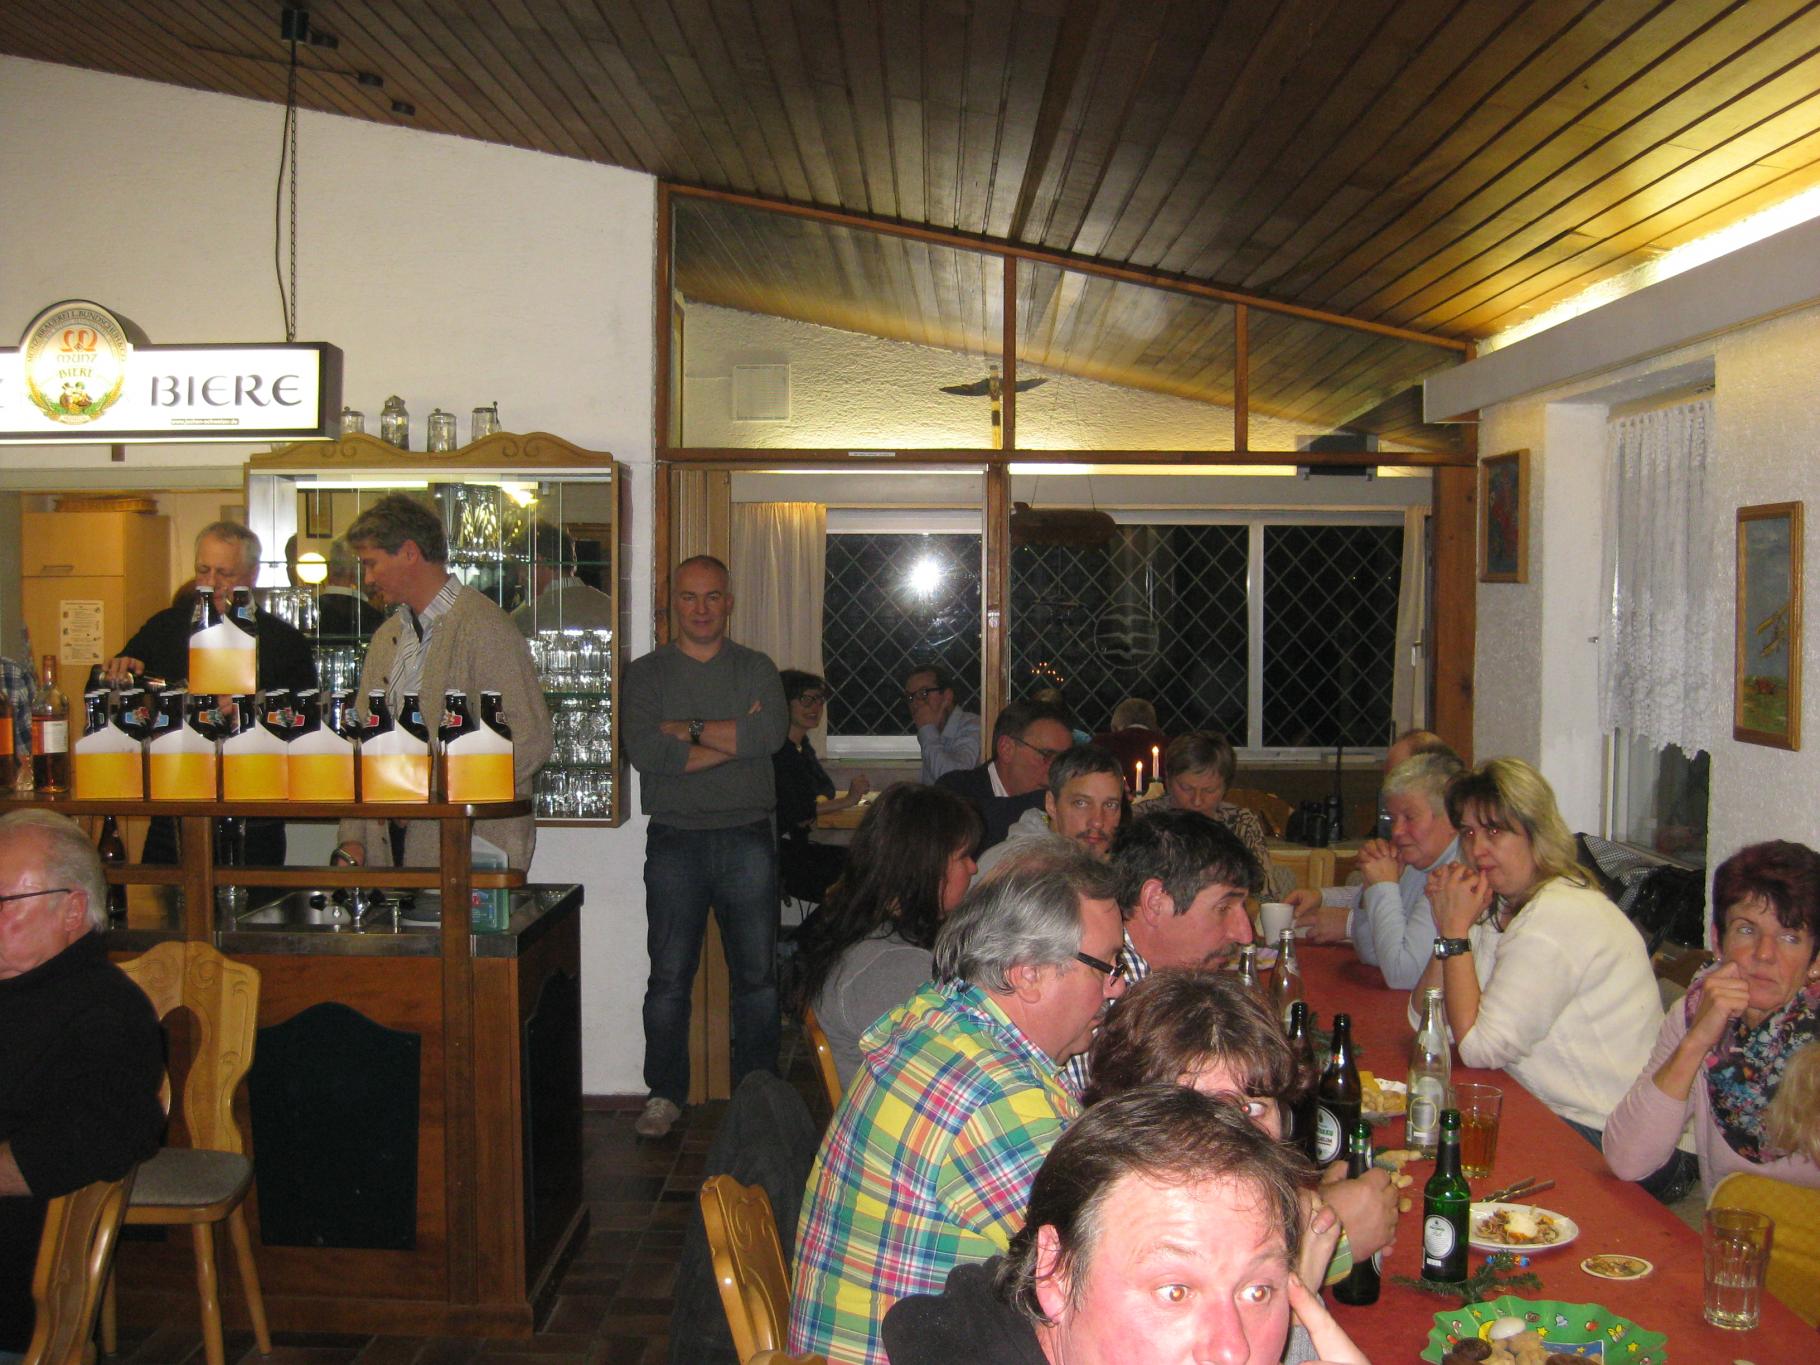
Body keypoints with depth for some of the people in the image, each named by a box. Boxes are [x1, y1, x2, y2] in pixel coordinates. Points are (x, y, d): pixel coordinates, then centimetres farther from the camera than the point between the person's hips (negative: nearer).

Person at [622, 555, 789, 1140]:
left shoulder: (757, 669, 10)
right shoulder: (646, 674, 6)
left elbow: (772, 732, -11)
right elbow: (644, 750, -12)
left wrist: (689, 729, -11)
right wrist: (735, 738, -10)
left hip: (747, 841, 1)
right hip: (675, 842, -1)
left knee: (757, 974, 6)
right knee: (669, 977, 2)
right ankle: (664, 1094, 14)